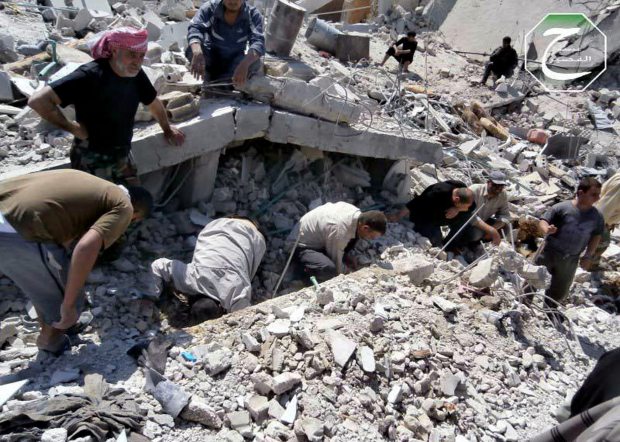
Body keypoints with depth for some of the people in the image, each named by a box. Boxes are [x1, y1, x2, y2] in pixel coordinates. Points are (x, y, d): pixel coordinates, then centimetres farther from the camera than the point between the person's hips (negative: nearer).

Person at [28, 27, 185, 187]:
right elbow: (38, 101, -27)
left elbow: (154, 103, 17)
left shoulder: (136, 75, -3)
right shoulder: (90, 76, -23)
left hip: (123, 157, 7)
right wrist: (72, 127, -19)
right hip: (92, 163, -6)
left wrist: (167, 130, 30)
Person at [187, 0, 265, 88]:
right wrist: (197, 52, -52)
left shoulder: (253, 15, -14)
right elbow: (195, 28, -29)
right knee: (192, 50, -30)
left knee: (254, 63, -30)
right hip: (210, 59, 0)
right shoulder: (210, 8, -14)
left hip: (234, 62, 1)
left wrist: (244, 64, -50)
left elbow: (258, 42, -29)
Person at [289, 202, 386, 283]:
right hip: (301, 247, -8)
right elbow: (337, 261, -21)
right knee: (330, 269, -34)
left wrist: (346, 257, 8)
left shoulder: (356, 212, -11)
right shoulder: (340, 232, -34)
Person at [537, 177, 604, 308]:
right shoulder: (562, 208, -17)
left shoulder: (597, 216, -5)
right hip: (549, 253, -3)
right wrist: (547, 230, -35)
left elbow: (596, 236, 8)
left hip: (570, 260, 4)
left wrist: (588, 256, 6)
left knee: (560, 290, 16)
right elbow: (544, 220, -13)